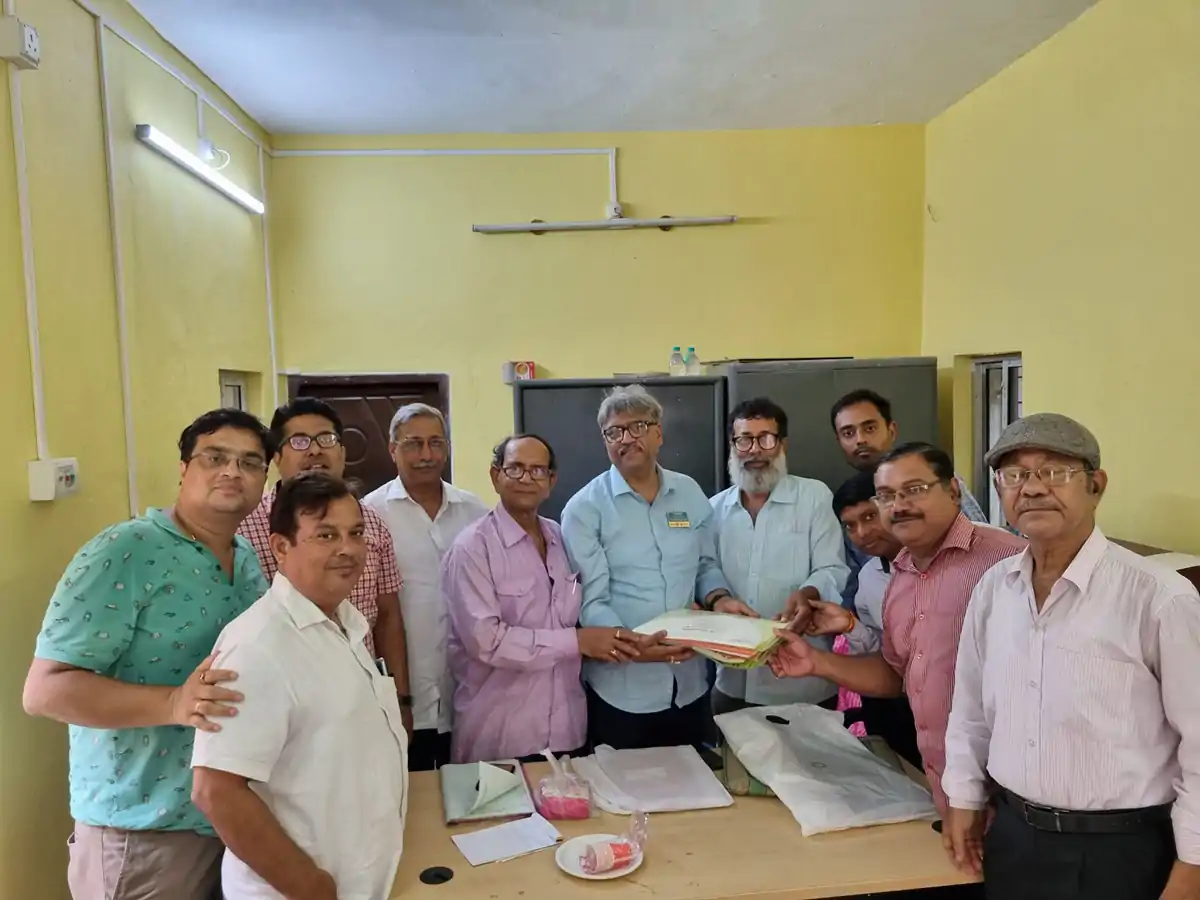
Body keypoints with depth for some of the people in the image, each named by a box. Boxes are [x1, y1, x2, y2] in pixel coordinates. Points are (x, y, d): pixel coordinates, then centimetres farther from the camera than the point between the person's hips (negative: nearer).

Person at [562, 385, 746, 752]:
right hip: (621, 688, -4)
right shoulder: (585, 508, -8)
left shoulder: (690, 494, 6)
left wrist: (718, 598, -7)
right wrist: (629, 644, -30)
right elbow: (590, 599, -14)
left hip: (689, 683, 4)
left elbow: (705, 566, 13)